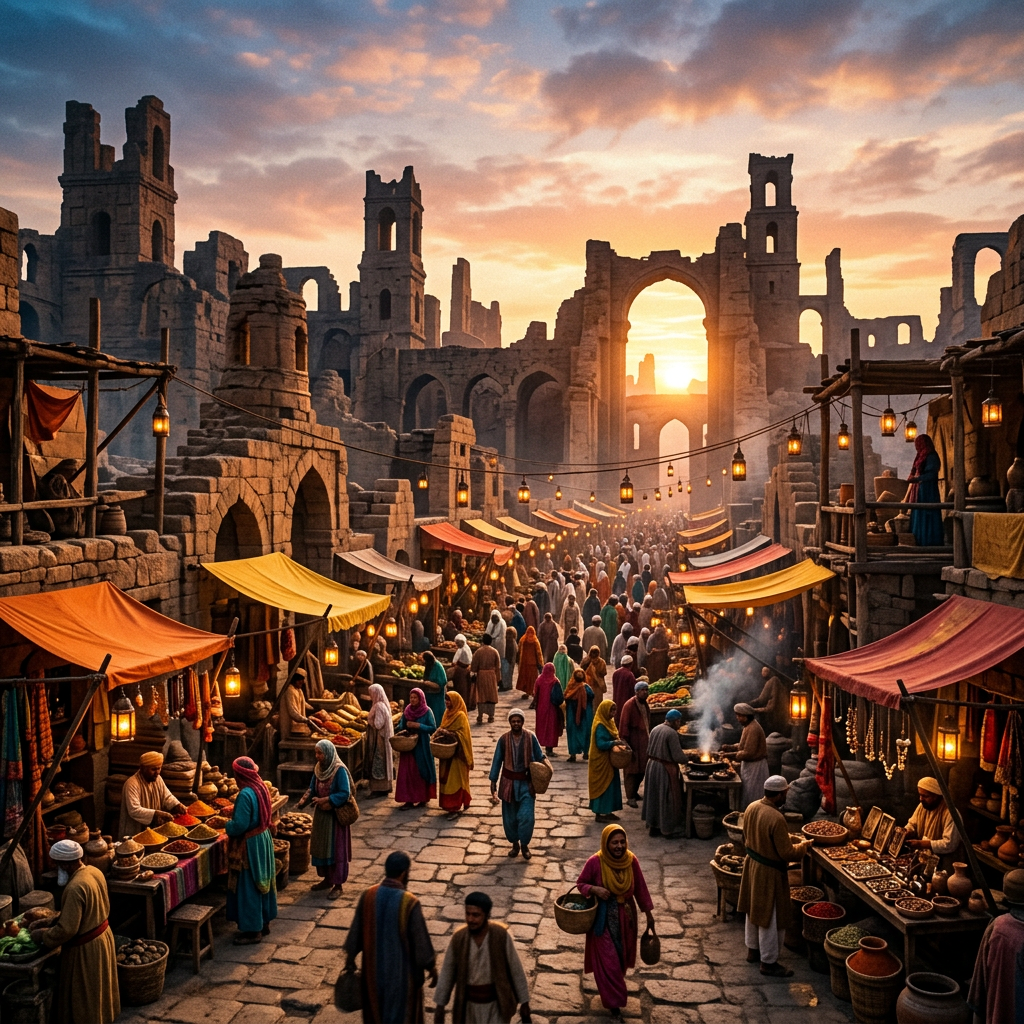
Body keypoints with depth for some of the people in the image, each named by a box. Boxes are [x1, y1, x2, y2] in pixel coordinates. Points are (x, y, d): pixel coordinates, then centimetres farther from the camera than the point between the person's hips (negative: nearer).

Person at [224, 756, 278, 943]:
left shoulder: (245, 794, -25)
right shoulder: (261, 787, 1)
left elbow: (239, 826, -26)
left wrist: (228, 824, -6)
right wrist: (235, 812, 11)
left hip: (249, 846, -9)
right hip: (263, 840, 9)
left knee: (248, 888, 3)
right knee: (262, 883, 19)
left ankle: (252, 930, 12)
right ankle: (264, 922, 31)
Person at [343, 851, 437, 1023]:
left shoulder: (368, 895, -12)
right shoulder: (410, 902, -24)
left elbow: (356, 930, -1)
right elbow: (421, 938, -15)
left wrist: (350, 958, 15)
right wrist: (431, 967, 0)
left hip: (374, 967, 4)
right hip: (402, 971, -4)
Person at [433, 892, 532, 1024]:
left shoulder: (502, 935, -18)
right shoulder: (458, 938, -11)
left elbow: (516, 971, -9)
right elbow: (447, 973, 0)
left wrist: (524, 1003, -3)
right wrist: (439, 1006, 3)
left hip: (497, 1004, -2)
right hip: (470, 1005, 3)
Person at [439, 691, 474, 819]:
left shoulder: (461, 715, -14)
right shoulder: (447, 713, 12)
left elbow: (463, 733, -18)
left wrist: (451, 734, -27)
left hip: (456, 753, -8)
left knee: (455, 779, -7)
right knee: (446, 778, 12)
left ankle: (456, 807, -3)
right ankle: (449, 804, 22)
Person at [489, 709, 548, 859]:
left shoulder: (531, 738, -7)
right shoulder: (503, 740, -7)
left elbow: (539, 755, 4)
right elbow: (497, 761, -1)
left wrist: (544, 761, -20)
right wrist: (493, 783, -2)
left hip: (526, 782, -1)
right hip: (509, 782, 1)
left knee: (526, 817, -6)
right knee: (510, 817, 10)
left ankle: (525, 844, 16)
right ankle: (515, 843, 31)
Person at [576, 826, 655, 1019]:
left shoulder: (631, 860, -12)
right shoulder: (595, 862, -21)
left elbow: (639, 887, 1)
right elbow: (580, 883, -8)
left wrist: (648, 913, 7)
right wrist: (594, 889, -28)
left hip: (625, 916, 4)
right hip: (604, 917, -4)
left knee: (622, 954, 21)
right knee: (608, 960, 2)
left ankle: (614, 991, 48)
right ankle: (613, 1001, 20)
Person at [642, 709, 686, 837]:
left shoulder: (655, 729, 6)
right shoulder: (672, 733, -19)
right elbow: (678, 757, -18)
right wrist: (686, 759, 1)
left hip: (651, 766, 8)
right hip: (665, 769, -8)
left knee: (654, 797, 16)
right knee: (667, 799, 4)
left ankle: (653, 827, 25)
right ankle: (668, 829, 14)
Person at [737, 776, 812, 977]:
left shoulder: (751, 807, -4)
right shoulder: (776, 819, -30)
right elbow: (787, 853, -23)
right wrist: (804, 845, -6)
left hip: (752, 864, 8)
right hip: (768, 872, -8)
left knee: (754, 910, 23)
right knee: (769, 917, 7)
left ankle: (752, 950, 39)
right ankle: (768, 962, 20)